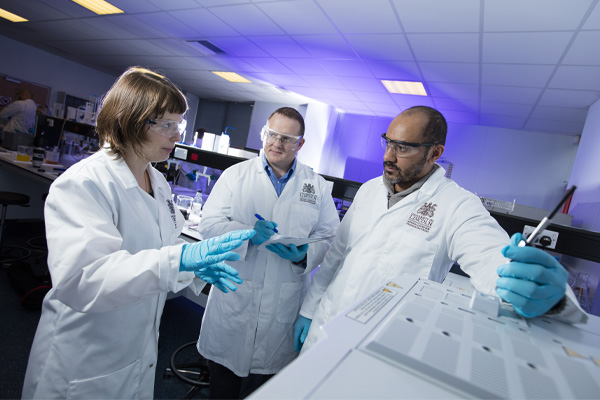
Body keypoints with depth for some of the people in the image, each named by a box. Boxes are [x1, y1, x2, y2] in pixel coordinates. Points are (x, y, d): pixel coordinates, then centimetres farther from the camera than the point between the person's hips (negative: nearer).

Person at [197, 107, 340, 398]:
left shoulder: (318, 186, 2)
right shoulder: (235, 175, 0)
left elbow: (331, 238, 1)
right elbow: (209, 223, -7)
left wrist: (304, 255, -19)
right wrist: (248, 233, -24)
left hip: (284, 304, 1)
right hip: (234, 295, 0)